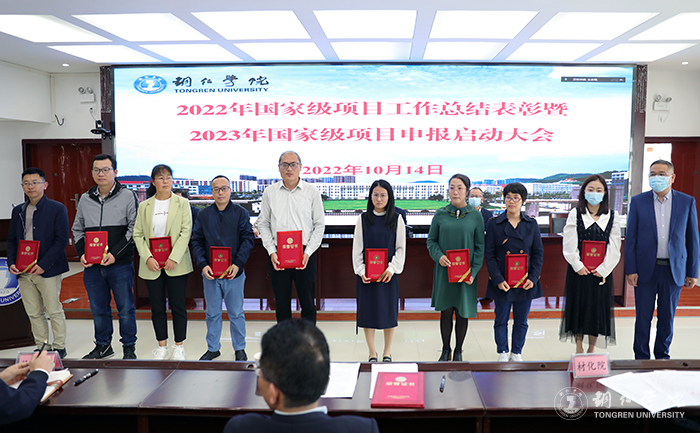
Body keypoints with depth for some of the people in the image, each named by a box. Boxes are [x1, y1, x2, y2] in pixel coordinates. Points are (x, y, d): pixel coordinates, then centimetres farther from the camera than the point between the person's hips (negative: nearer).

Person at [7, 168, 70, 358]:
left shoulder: (57, 209, -3)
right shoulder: (18, 211, 14)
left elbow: (61, 240, -9)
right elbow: (11, 240, 16)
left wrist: (43, 265, -16)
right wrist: (11, 262, -1)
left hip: (48, 271, -5)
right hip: (23, 272, 5)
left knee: (54, 312, 1)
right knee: (34, 314, 10)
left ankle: (59, 348, 13)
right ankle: (41, 348, 21)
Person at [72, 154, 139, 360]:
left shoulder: (127, 196, -3)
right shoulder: (85, 199, 11)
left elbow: (134, 228, -7)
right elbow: (77, 229, 19)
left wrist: (115, 253, -15)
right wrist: (82, 253, 2)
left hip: (120, 264, -4)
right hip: (92, 266, 5)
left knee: (125, 307, 4)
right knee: (98, 308, 14)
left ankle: (129, 347, 18)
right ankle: (103, 346, 29)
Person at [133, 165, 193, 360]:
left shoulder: (182, 203, 3)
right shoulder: (144, 206, 8)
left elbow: (186, 232, -5)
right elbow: (138, 235, 5)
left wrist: (174, 258, -14)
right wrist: (148, 258, -10)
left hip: (176, 264, -2)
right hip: (151, 265, 2)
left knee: (178, 305, 2)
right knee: (157, 307, 8)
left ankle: (179, 346, 16)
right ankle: (162, 346, 21)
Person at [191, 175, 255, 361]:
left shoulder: (241, 213, 0)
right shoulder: (203, 215, 7)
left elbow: (248, 239, -5)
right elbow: (197, 242, 5)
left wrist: (238, 264, -16)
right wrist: (203, 265, -9)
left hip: (234, 272, -2)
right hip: (210, 273, 2)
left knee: (236, 312, 8)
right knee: (212, 313, 12)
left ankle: (239, 349, 22)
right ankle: (213, 348, 27)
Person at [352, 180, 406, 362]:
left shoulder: (397, 219, 3)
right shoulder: (363, 219, 4)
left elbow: (401, 248, 2)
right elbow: (356, 248, 4)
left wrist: (392, 269, -10)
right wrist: (361, 270, -7)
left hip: (388, 273, 0)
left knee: (389, 311, 4)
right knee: (368, 310, 3)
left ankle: (387, 352, 20)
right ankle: (372, 353, 17)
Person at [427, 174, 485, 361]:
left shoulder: (475, 216, -1)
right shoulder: (440, 214, 1)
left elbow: (480, 247, 1)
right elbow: (431, 240, 6)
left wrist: (473, 272, -7)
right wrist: (439, 256, -13)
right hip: (444, 271, 0)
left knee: (462, 312, 7)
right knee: (446, 311, 7)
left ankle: (458, 351, 25)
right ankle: (445, 350, 24)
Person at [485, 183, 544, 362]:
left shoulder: (532, 224, 4)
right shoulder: (494, 224, -1)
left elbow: (538, 253, 5)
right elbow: (489, 255, -3)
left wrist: (533, 278, -7)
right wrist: (498, 279, -12)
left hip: (526, 282, 1)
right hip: (502, 282, -1)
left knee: (521, 320, 11)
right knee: (501, 320, 9)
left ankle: (517, 353, 28)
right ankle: (503, 352, 26)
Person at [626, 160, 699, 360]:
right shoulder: (638, 201, 0)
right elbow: (630, 238, 0)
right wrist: (630, 270, -6)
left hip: (674, 270, 1)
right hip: (645, 269, -1)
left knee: (667, 317, 11)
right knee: (643, 317, 5)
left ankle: (662, 356, 28)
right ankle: (641, 358, 19)